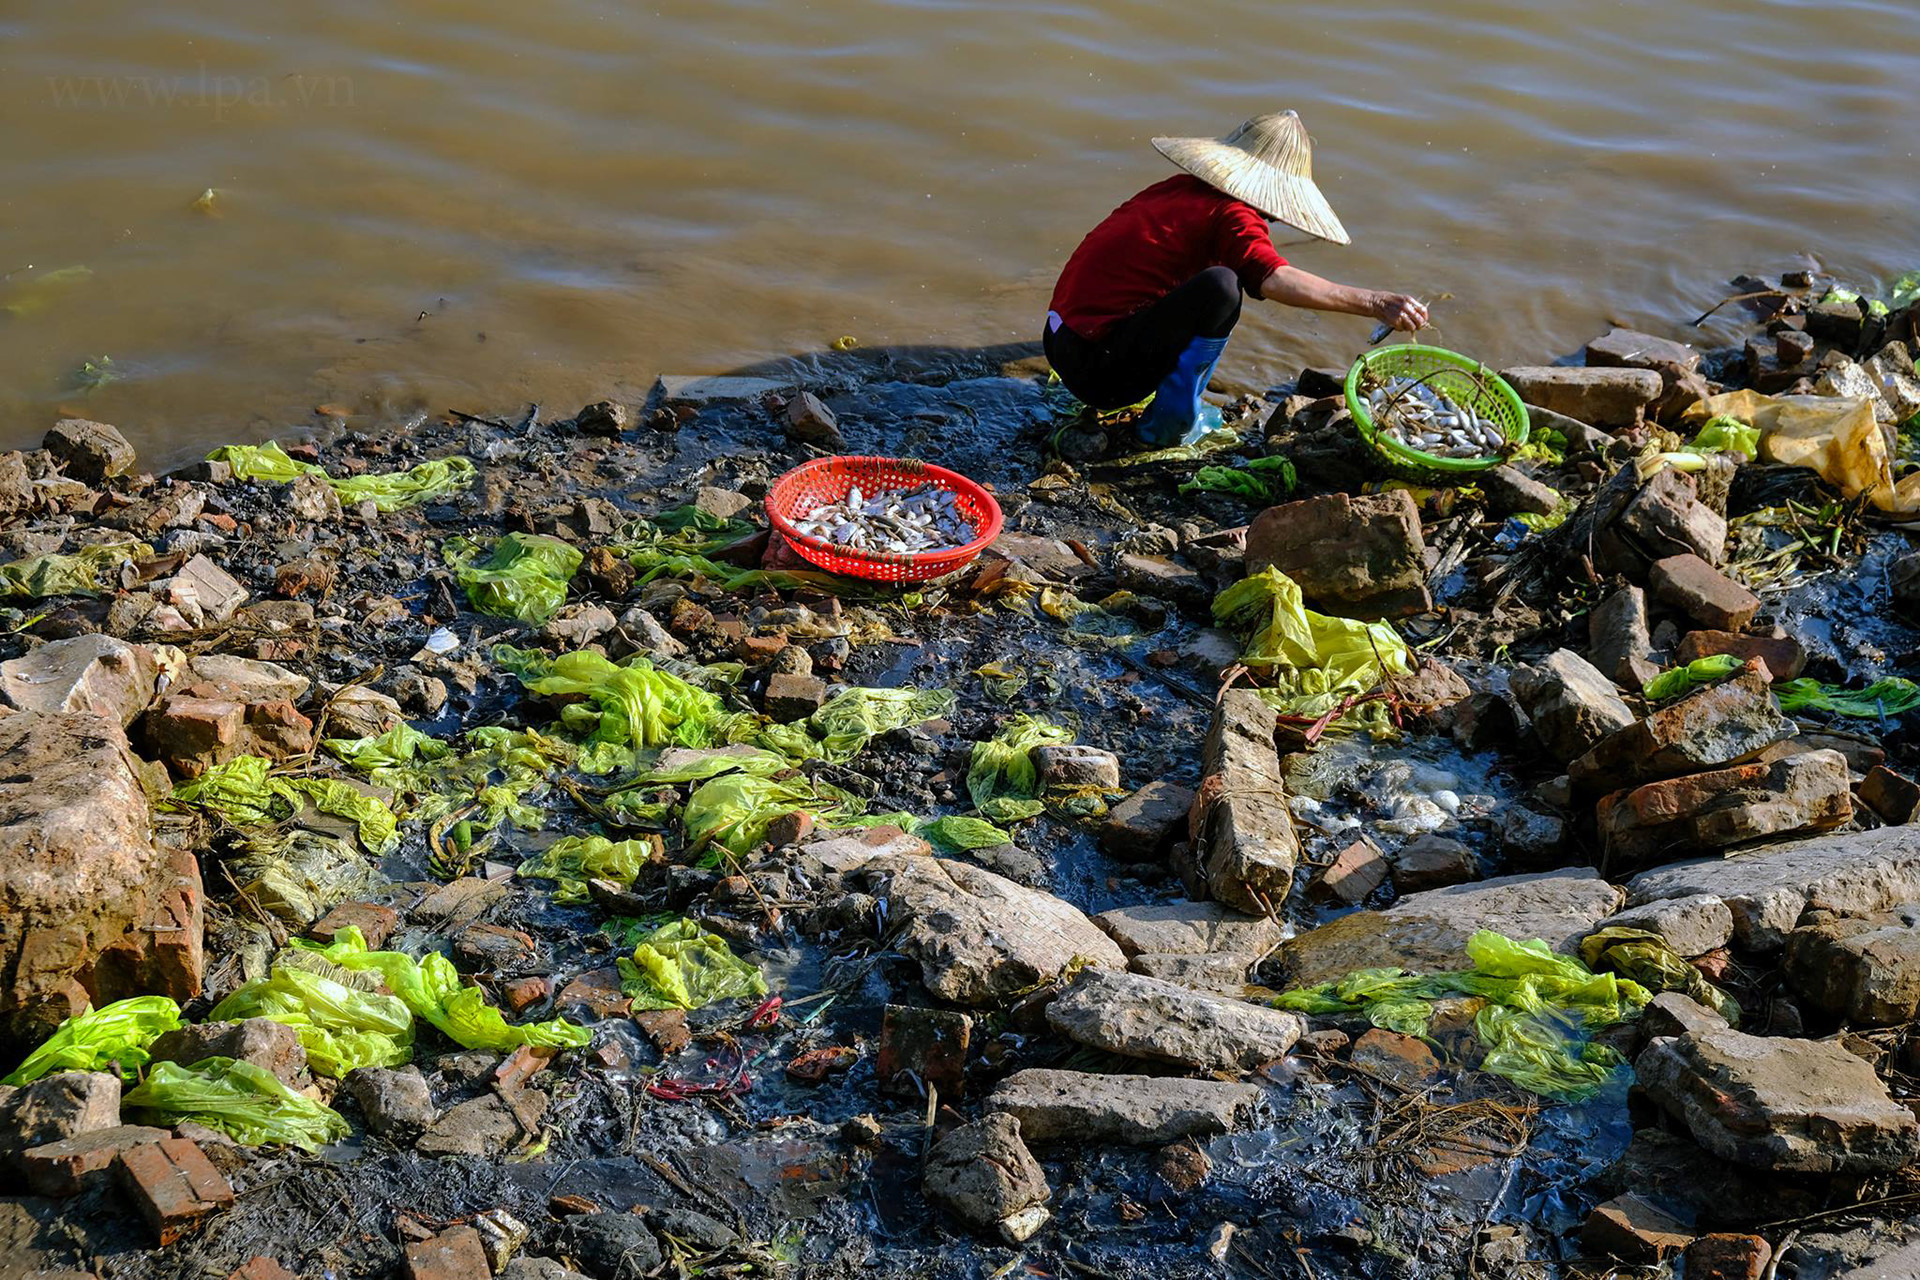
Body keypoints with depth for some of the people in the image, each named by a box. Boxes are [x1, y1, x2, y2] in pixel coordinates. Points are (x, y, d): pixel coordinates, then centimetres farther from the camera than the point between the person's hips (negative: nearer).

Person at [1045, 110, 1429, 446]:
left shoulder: (1180, 188, 14)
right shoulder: (1230, 215, -13)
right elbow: (1276, 280, -30)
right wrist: (1373, 303, -32)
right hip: (1101, 372, -9)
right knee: (1220, 286, -23)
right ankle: (1172, 421, -8)